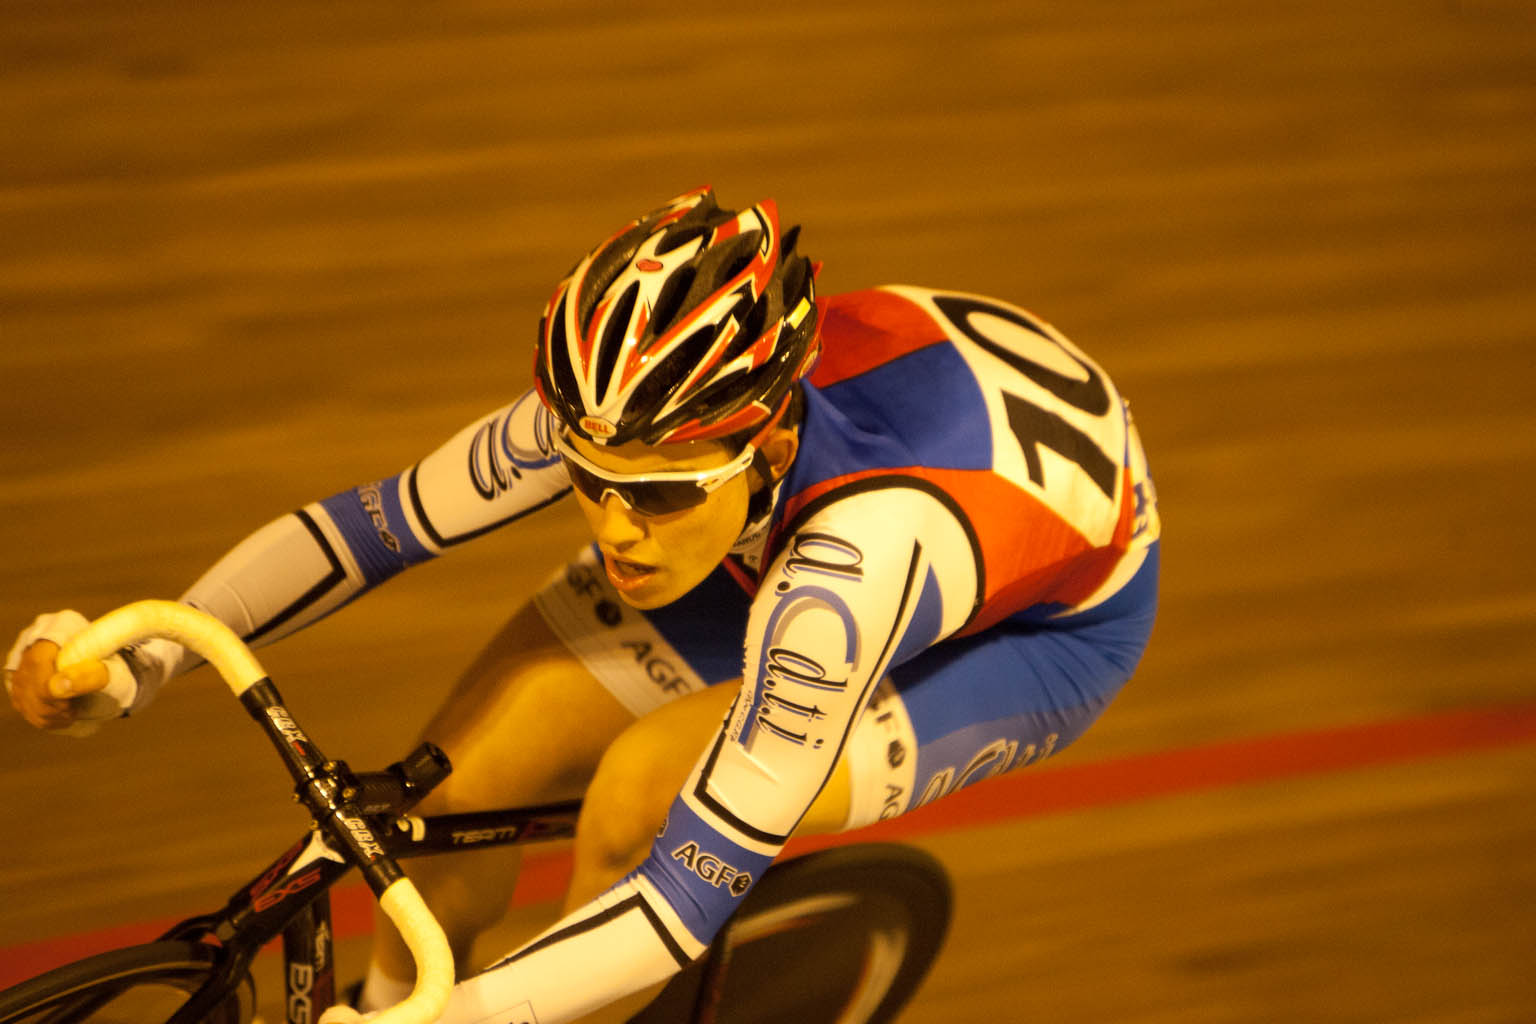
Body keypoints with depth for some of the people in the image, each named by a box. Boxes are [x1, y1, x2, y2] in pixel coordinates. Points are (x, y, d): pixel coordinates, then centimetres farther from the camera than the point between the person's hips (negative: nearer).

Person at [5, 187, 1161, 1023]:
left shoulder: (861, 558, -45)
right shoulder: (634, 415, -30)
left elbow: (697, 887, -41)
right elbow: (387, 517, -17)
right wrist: (143, 651, -27)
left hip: (1052, 621, -5)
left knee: (644, 786, -28)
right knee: (466, 767, -9)